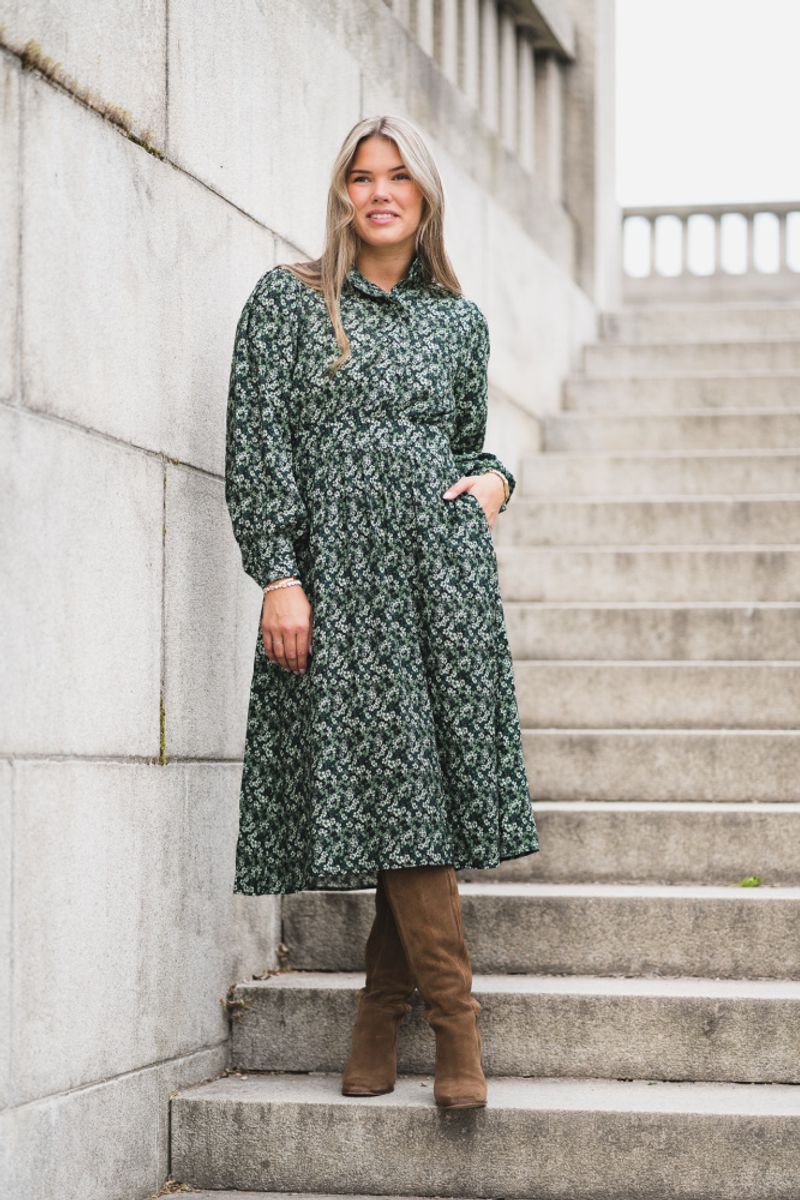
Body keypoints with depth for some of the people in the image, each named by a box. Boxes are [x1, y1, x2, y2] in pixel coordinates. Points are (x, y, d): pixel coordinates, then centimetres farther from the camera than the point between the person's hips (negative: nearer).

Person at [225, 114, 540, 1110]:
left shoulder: (458, 320, 17)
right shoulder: (287, 300, 7)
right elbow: (254, 448, 1)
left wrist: (493, 478, 3)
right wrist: (278, 577, -9)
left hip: (443, 562, 3)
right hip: (338, 569, -2)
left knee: (427, 783, -4)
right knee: (393, 781, -8)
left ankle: (381, 1011, 7)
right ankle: (454, 1018, -3)